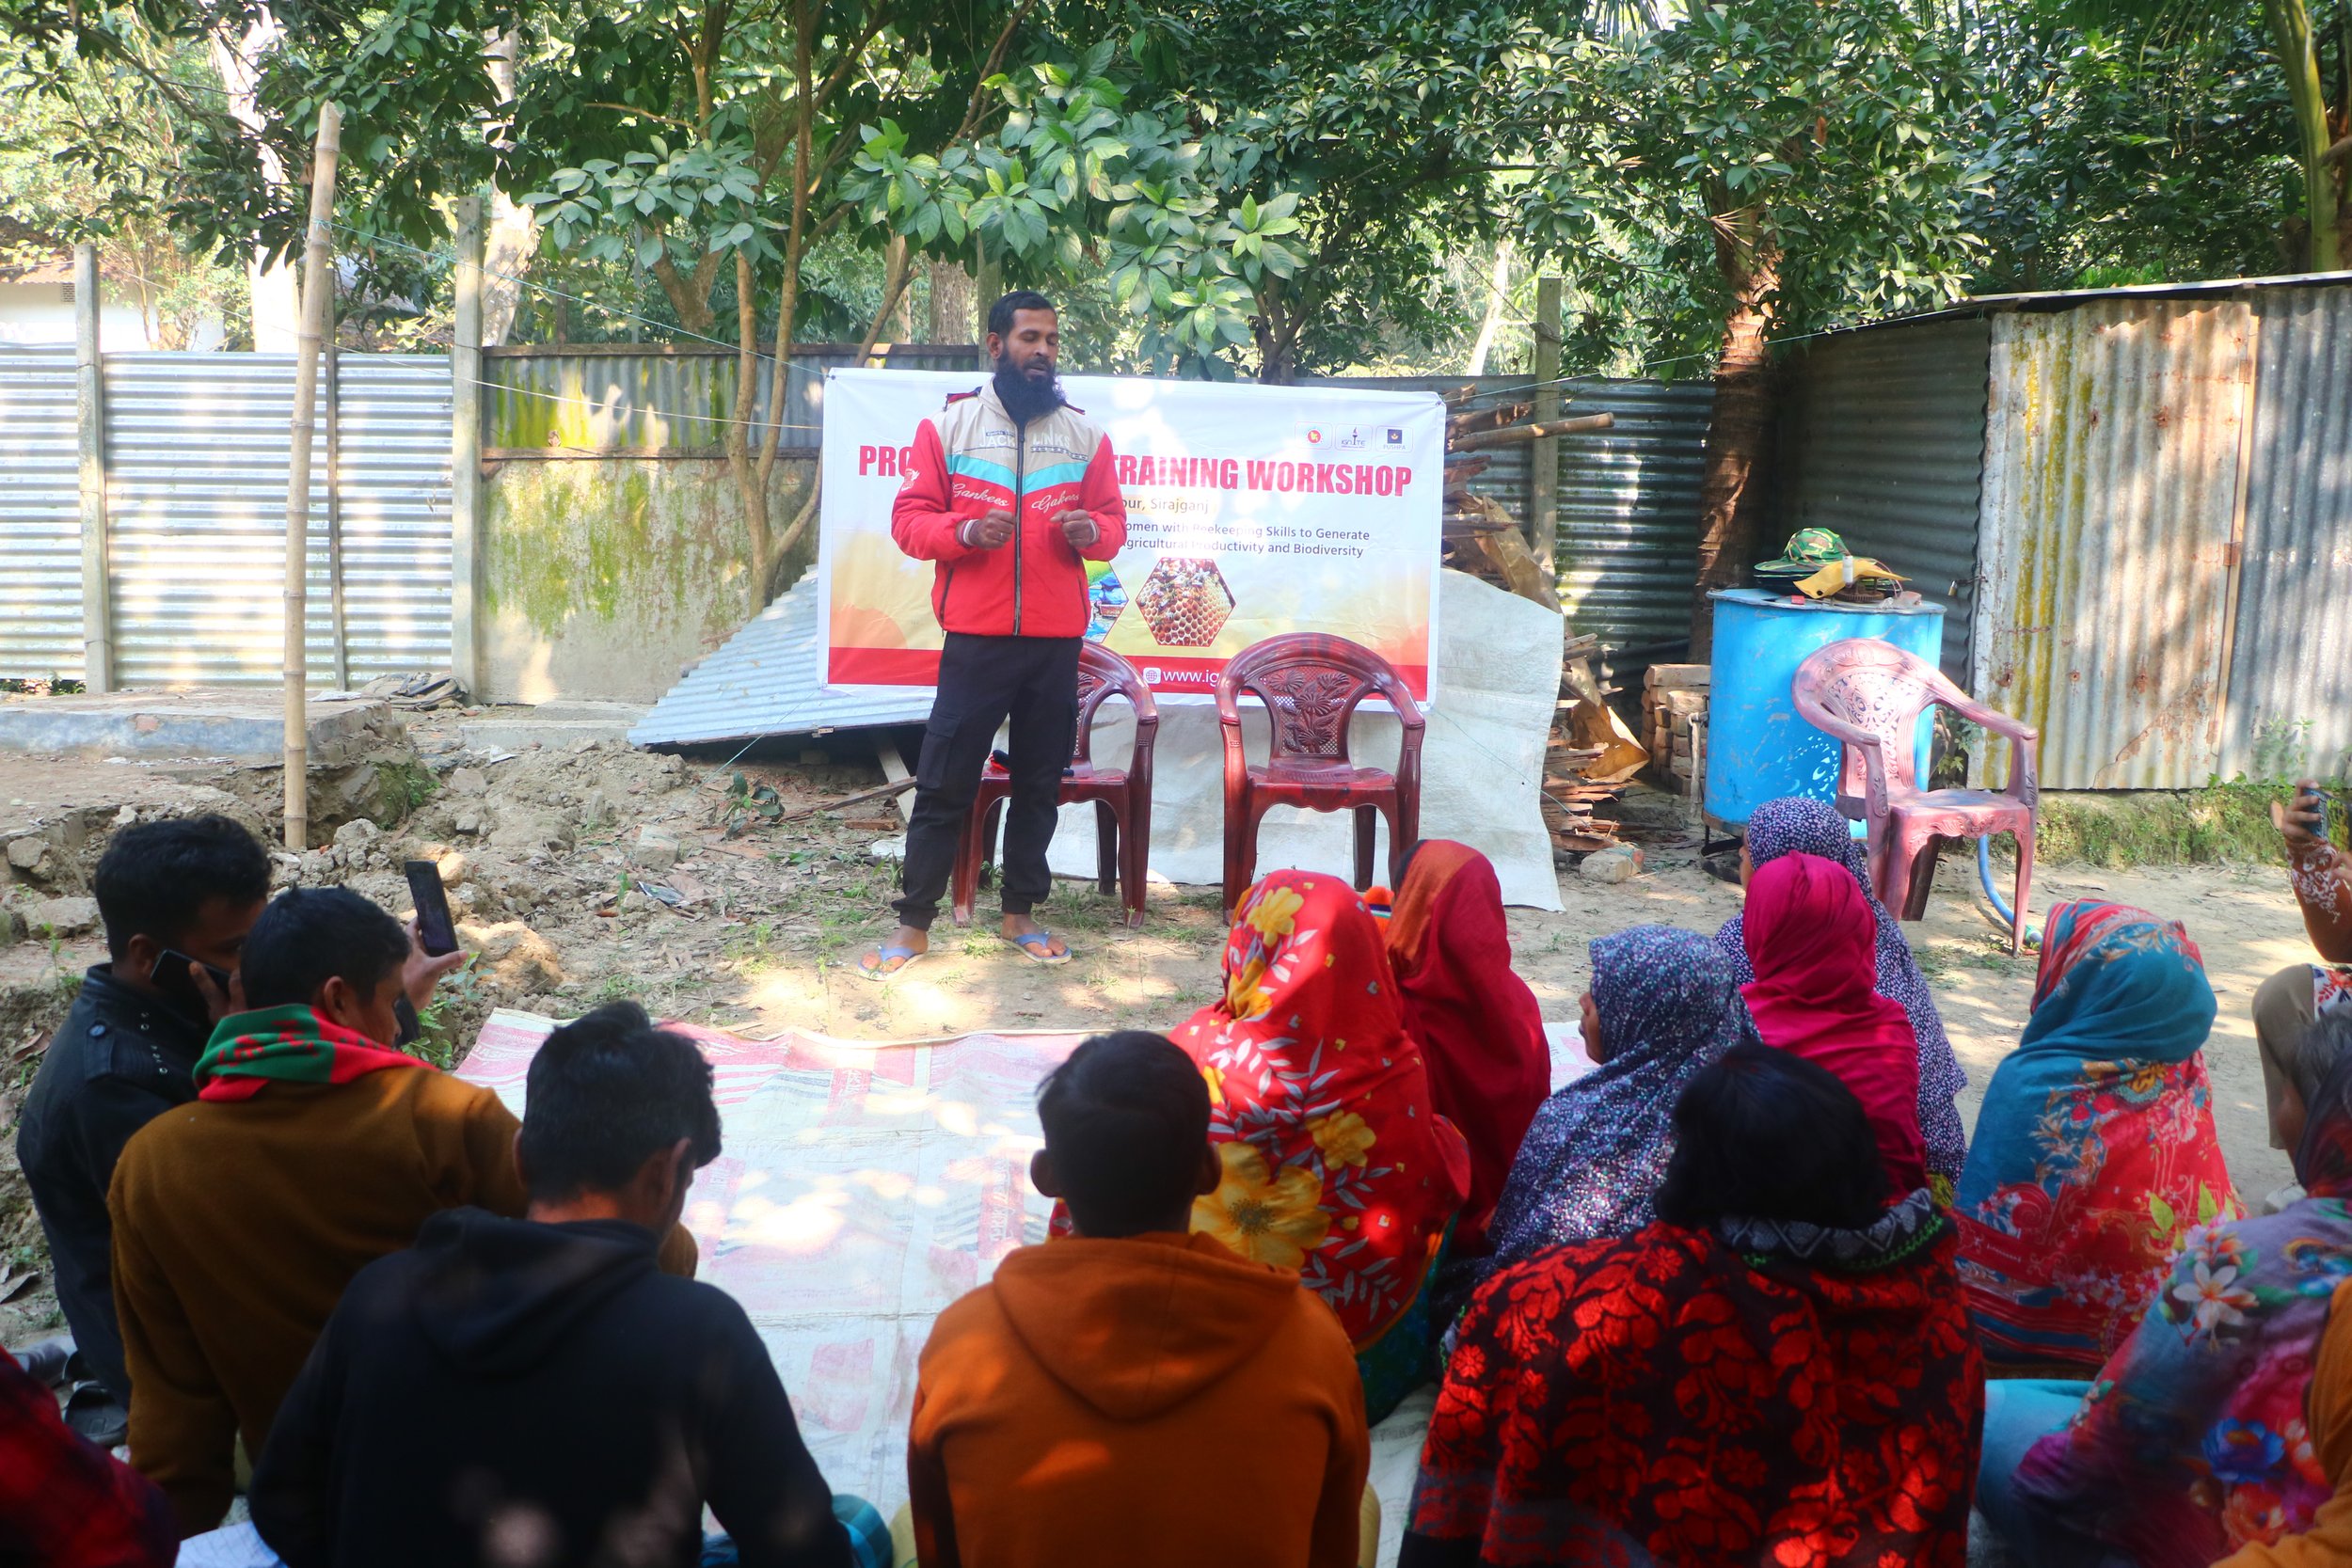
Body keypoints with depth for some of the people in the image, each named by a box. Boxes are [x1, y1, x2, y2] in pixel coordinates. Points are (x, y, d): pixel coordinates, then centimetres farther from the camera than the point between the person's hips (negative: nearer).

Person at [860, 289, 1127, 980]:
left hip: (1057, 639, 3)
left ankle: (1020, 914, 24)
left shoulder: (1083, 432, 10)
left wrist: (1092, 531, -11)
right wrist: (963, 531, -19)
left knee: (1039, 783, 10)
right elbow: (908, 518, 1)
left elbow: (1113, 521, 13)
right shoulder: (949, 424, 3)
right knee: (943, 784, 0)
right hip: (975, 637, -2)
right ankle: (914, 923, 9)